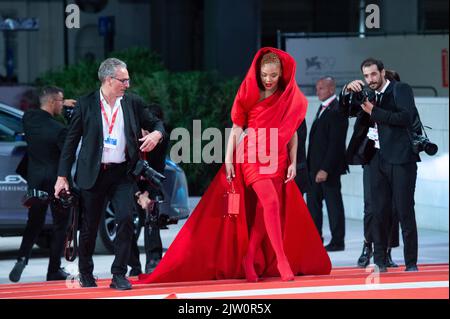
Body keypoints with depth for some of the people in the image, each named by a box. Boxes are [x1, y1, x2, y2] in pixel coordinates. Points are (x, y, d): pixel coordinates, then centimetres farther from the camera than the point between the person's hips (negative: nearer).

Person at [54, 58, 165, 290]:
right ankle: (86, 274, 26)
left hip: (122, 174, 2)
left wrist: (156, 134, -8)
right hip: (93, 175, -1)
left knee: (126, 219, -14)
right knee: (89, 227, 6)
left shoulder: (133, 103, 5)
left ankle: (119, 275, -7)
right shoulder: (85, 105, -2)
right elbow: (71, 142, 1)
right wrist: (62, 176, -2)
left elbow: (156, 123, 17)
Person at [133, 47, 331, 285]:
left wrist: (293, 163, 2)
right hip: (251, 156, -3)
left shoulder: (289, 98, 6)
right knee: (271, 202, -20)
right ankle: (281, 260, -20)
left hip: (277, 161, 3)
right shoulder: (249, 94, 3)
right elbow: (236, 128, 2)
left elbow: (292, 132, 8)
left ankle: (249, 259, 10)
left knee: (264, 211, -2)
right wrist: (228, 159, -4)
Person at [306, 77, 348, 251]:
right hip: (315, 166, 9)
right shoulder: (322, 109, 15)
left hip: (329, 167, -9)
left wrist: (325, 169, -22)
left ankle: (337, 241, 6)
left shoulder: (336, 112, -15)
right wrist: (311, 166, 11)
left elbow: (335, 143, -20)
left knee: (333, 203, -1)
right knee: (313, 203, 10)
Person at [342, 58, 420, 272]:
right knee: (378, 212, 2)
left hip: (400, 158, -5)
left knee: (405, 212, -5)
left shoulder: (401, 90, -1)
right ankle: (379, 262, 6)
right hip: (377, 158, 5)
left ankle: (411, 263, -1)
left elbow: (406, 118, -15)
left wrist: (373, 111, -13)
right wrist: (349, 91, 0)